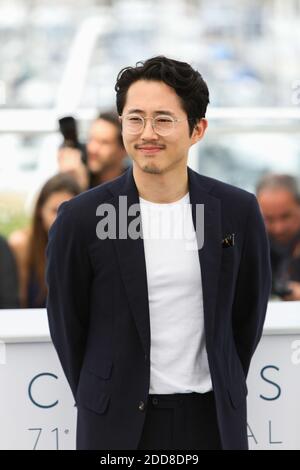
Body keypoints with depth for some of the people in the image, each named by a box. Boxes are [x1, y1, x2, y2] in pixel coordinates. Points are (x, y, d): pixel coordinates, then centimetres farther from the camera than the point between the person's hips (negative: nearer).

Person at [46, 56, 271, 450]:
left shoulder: (238, 211, -4)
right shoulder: (81, 218, -9)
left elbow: (248, 314, 8)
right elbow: (67, 324, 1)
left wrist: (227, 390, 12)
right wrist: (100, 404, 7)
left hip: (212, 417, 2)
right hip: (121, 421, -2)